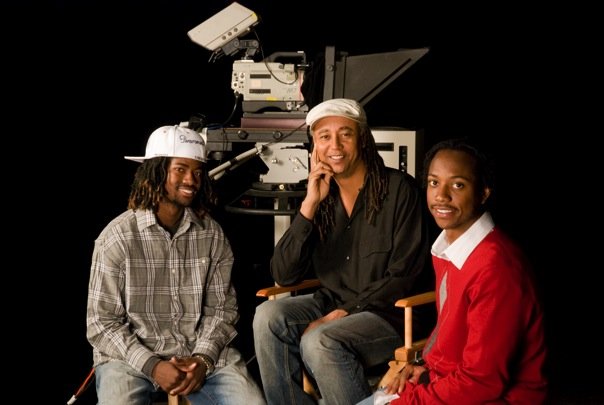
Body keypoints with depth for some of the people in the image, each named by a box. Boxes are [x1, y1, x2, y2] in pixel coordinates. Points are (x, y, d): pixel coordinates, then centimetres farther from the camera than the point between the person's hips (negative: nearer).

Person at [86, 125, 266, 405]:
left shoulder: (212, 234, 3)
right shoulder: (117, 237, -8)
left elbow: (222, 307, 5)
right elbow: (102, 323, -7)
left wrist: (203, 358, -12)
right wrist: (152, 366, -19)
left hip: (202, 351, 3)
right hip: (131, 354, -2)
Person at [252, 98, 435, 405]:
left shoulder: (399, 189, -9)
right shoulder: (321, 198, 5)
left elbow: (405, 277, -12)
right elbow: (283, 276, -3)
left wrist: (345, 312, -18)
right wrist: (310, 204, -11)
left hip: (395, 312, -5)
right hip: (333, 304, 6)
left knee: (319, 341, -30)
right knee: (268, 317, -19)